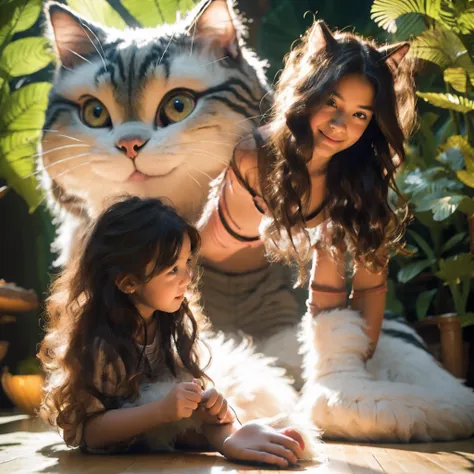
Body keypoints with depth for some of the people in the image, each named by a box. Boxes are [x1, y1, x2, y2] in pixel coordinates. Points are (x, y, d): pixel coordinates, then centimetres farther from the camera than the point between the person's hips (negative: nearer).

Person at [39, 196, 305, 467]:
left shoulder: (176, 325, -6)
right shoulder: (99, 344, -25)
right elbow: (86, 431, -22)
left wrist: (206, 401, -26)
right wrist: (162, 410, -34)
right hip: (117, 461, -6)